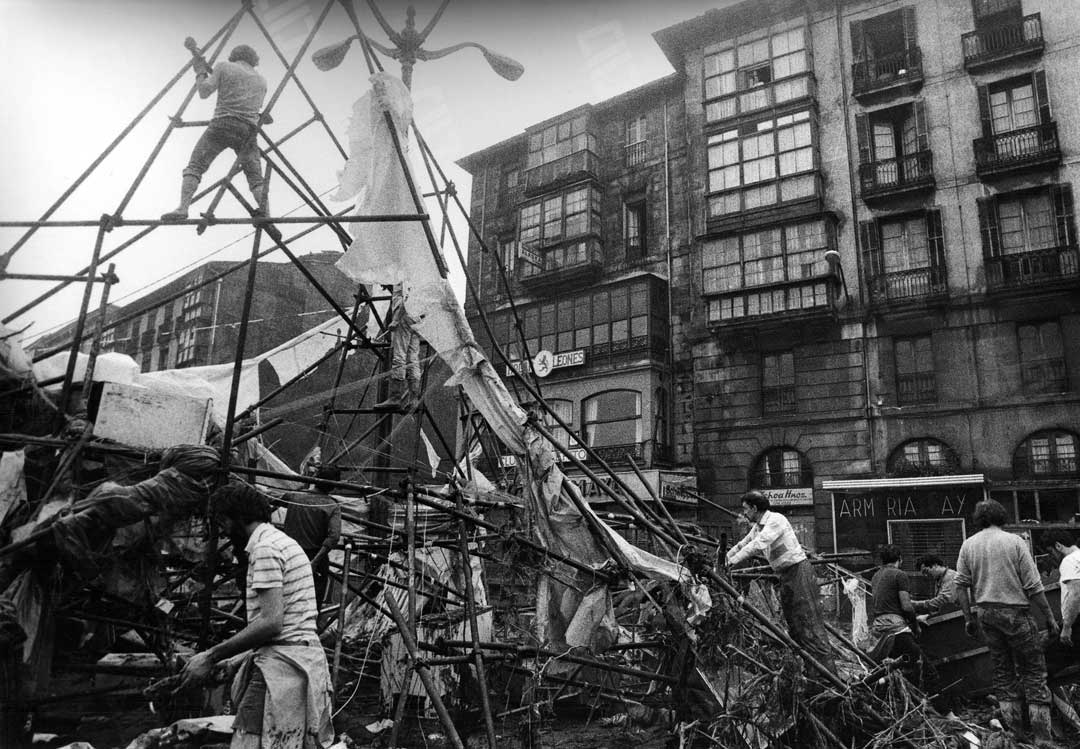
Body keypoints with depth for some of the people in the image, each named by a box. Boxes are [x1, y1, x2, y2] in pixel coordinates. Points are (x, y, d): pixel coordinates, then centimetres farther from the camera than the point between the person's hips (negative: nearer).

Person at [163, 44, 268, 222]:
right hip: (248, 130, 2)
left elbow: (204, 92, 5)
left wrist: (200, 72, 23)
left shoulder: (224, 67, 11)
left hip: (222, 124, -2)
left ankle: (183, 208, -19)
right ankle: (265, 214, -17)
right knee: (255, 177, 6)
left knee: (194, 166, -1)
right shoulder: (261, 81, 21)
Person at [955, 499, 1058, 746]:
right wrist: (1049, 617, 0)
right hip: (1015, 612, -4)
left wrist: (969, 618, 11)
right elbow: (1033, 586, -9)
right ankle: (1043, 738, 7)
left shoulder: (968, 545, 3)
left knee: (1002, 670, 14)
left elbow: (961, 585, 2)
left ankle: (1013, 732, 18)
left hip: (986, 613, 4)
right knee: (1034, 670, 6)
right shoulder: (1014, 541, -8)